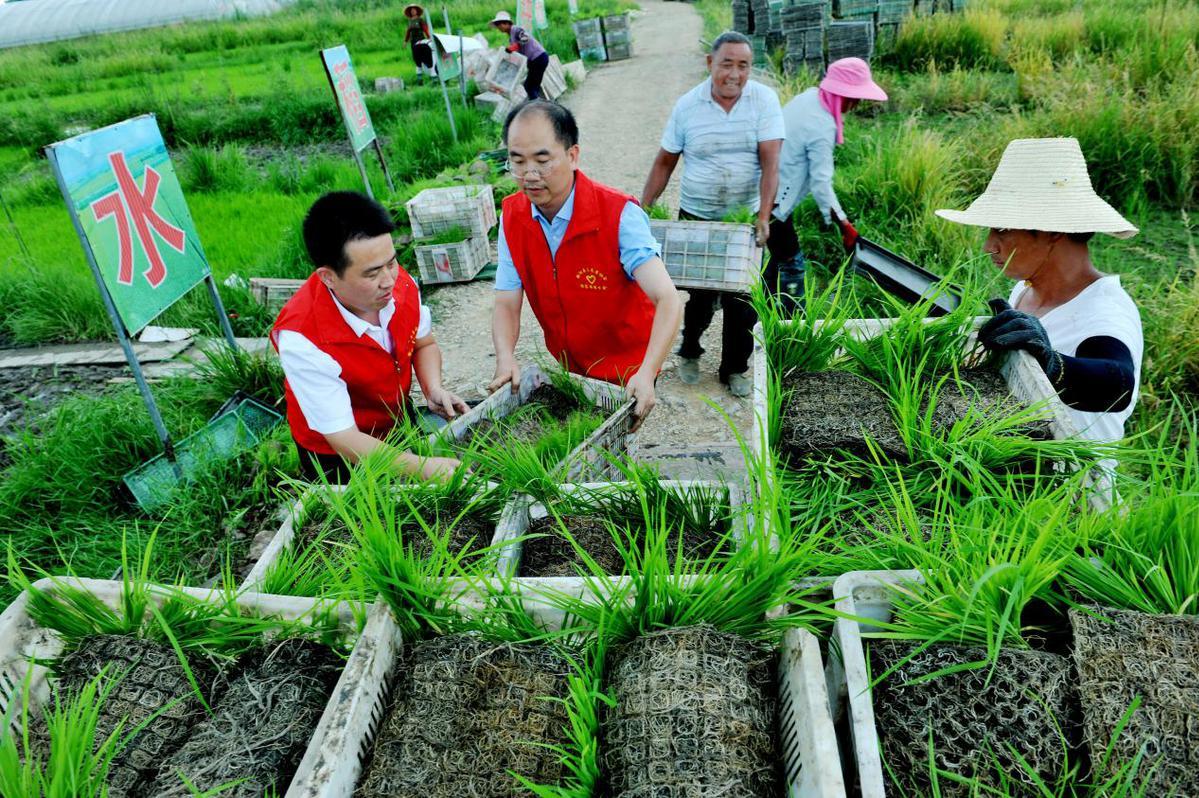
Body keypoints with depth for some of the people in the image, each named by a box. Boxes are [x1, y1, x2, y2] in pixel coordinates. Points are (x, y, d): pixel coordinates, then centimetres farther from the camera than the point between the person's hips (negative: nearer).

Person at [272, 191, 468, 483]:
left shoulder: (401, 282, -21)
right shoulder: (302, 339, -35)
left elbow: (423, 344, 0)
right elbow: (344, 438, -31)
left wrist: (434, 388, -20)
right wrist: (422, 467, -42)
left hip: (401, 422, 5)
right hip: (337, 459, -5)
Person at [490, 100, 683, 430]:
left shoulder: (619, 214, -26)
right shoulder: (512, 216, -10)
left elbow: (668, 300, -34)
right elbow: (507, 303, -9)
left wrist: (646, 374, -48)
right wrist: (505, 358, -28)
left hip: (627, 374, -5)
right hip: (567, 368, 5)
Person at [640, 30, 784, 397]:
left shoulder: (765, 100, -6)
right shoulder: (687, 106, -4)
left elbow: (770, 162, -14)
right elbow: (665, 161, 3)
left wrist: (764, 215, -24)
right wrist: (643, 209, -1)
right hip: (696, 217, 0)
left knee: (742, 299, 5)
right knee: (701, 295, 6)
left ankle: (735, 368, 24)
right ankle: (689, 352, 34)